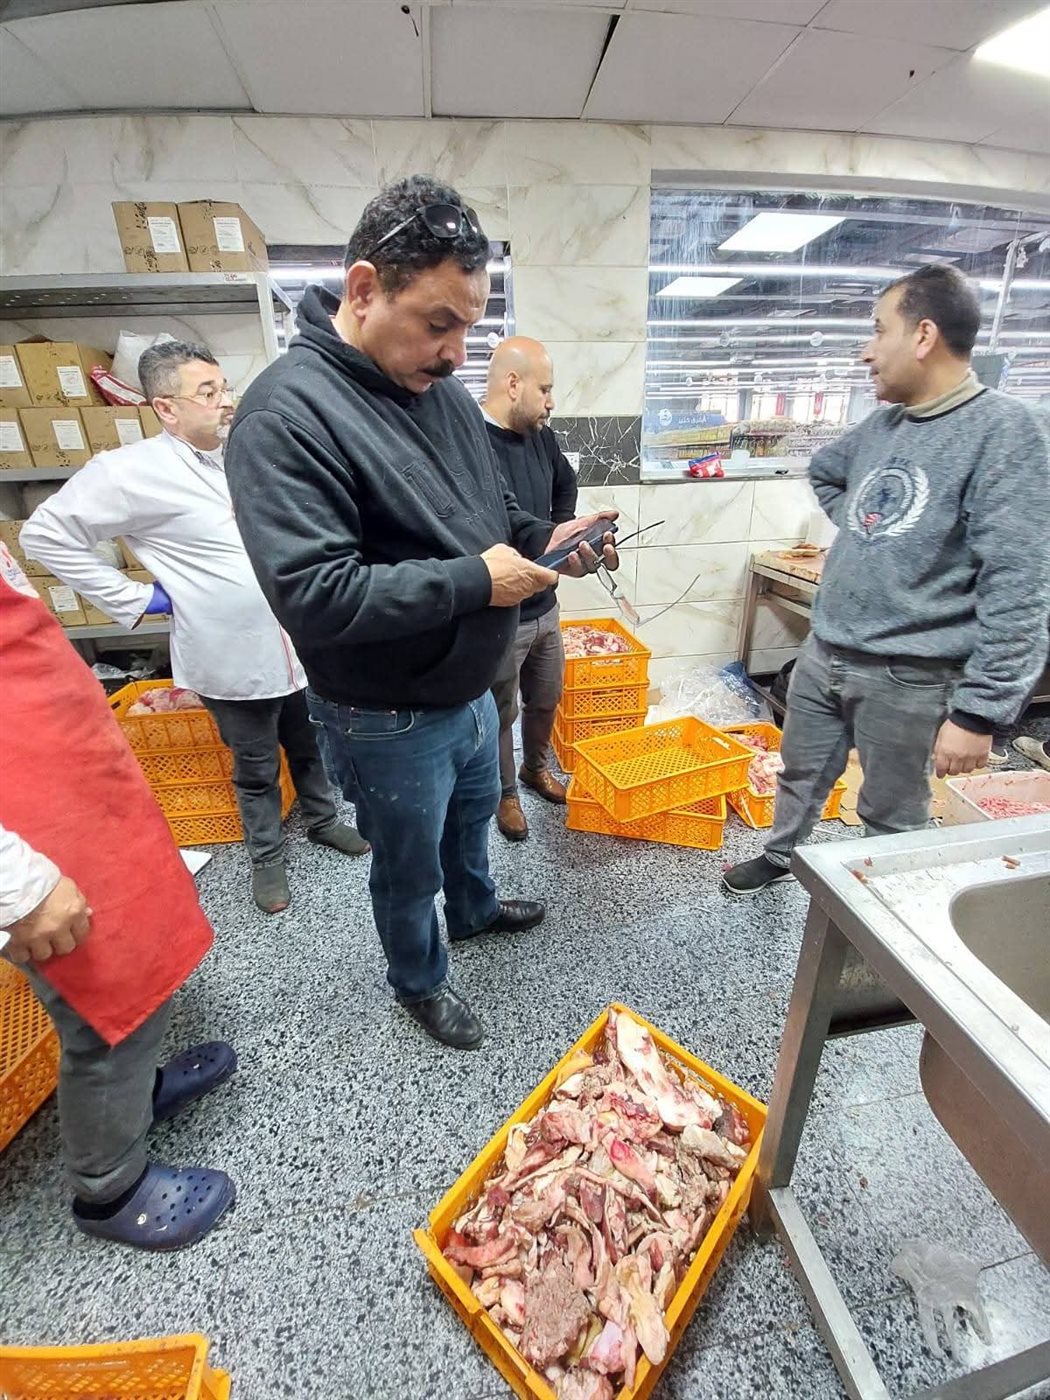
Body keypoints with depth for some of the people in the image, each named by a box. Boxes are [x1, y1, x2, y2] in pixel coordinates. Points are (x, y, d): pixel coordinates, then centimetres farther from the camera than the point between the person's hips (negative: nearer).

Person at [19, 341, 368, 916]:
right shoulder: (132, 470, -12)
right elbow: (45, 533, -7)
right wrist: (134, 600, -10)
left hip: (298, 648, 5)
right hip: (234, 663, -5)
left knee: (310, 749, 20)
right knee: (257, 769, 13)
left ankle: (322, 820, 44)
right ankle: (267, 856, 35)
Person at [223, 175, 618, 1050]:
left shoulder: (440, 386, 2)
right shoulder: (288, 412, -23)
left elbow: (488, 512, 12)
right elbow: (311, 594, -31)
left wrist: (544, 539, -8)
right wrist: (473, 581, -28)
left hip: (470, 688, 8)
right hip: (388, 719, -7)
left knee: (472, 816, 31)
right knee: (410, 866, 18)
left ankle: (475, 909, 62)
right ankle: (419, 980, 49)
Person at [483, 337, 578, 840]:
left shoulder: (540, 435, 4)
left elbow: (566, 483, 24)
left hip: (545, 604, 8)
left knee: (546, 699, 23)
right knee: (501, 713, 13)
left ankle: (536, 768, 49)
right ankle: (505, 793, 36)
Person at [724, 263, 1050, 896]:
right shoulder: (883, 424, 8)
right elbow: (823, 471, 30)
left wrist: (979, 711, -20)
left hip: (907, 677, -6)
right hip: (822, 654, 7)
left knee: (892, 818, 12)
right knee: (801, 775, 23)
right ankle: (780, 856, 48)